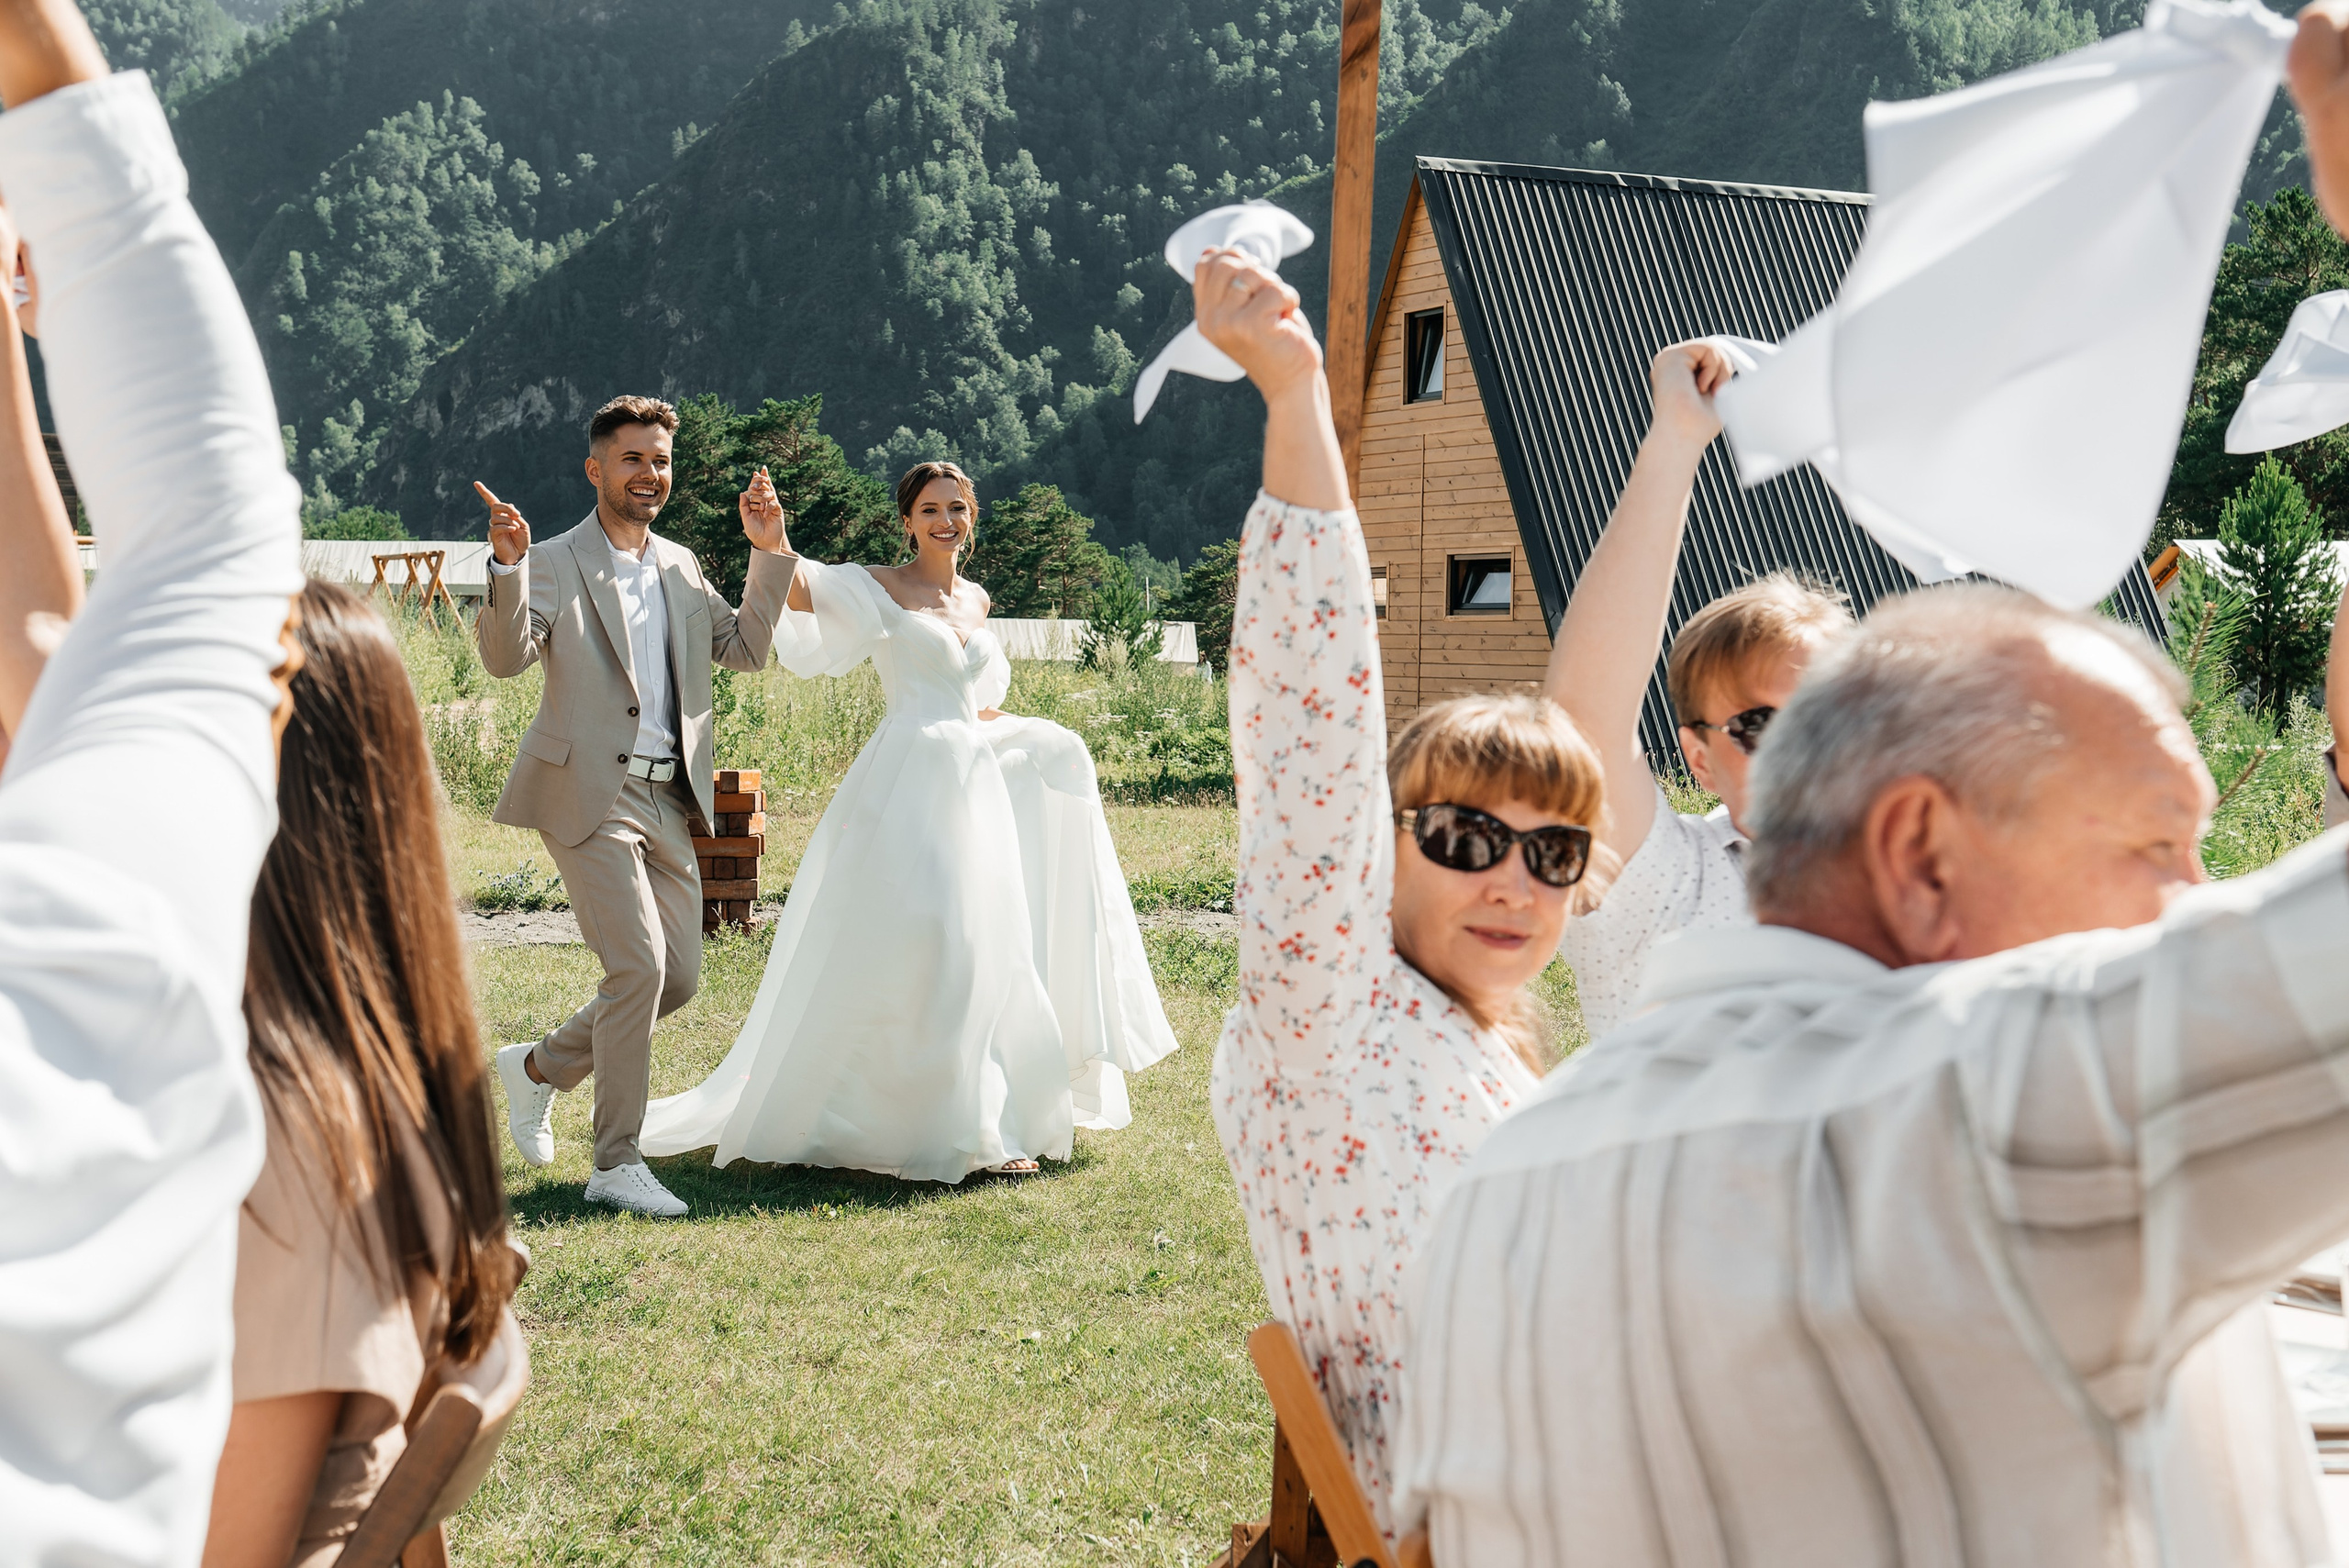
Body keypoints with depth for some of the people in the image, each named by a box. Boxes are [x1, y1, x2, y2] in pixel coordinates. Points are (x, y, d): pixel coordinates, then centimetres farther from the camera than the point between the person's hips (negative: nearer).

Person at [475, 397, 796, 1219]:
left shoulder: (679, 566, 15)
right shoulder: (555, 564, -4)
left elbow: (745, 649, 17)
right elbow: (505, 657, -16)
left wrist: (769, 556, 8)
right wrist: (508, 565, -30)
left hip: (668, 798, 7)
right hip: (589, 792, -7)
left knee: (678, 977, 9)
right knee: (637, 965, -16)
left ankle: (538, 1065, 30)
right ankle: (617, 1164, -5)